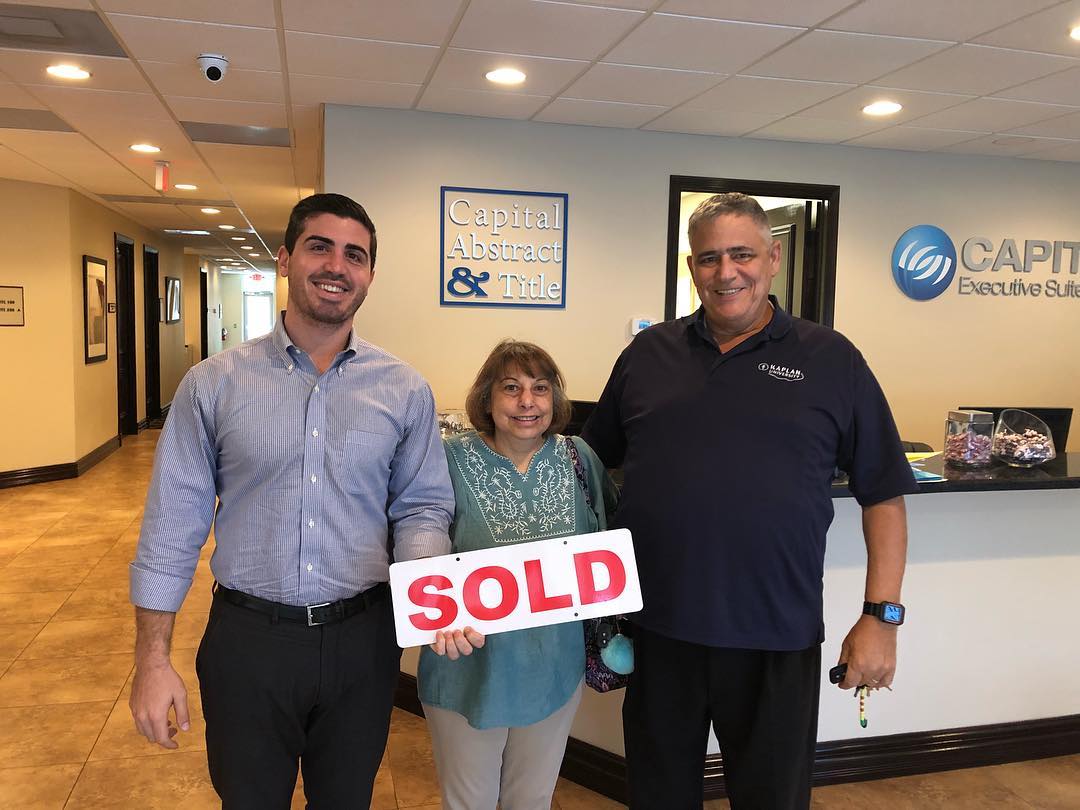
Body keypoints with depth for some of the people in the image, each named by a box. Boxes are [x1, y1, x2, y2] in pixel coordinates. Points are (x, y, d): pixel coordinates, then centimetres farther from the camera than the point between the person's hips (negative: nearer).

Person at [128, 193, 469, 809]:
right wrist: (153, 659, -4)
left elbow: (422, 507, 2)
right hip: (248, 639, 0)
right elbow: (174, 522, -3)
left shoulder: (406, 390, -2)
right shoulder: (214, 383, -5)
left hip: (363, 639, 1)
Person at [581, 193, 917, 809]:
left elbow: (884, 495, 0)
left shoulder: (831, 360, -1)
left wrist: (881, 616, -7)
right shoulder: (647, 354, 5)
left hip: (778, 638, -1)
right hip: (658, 627, 2)